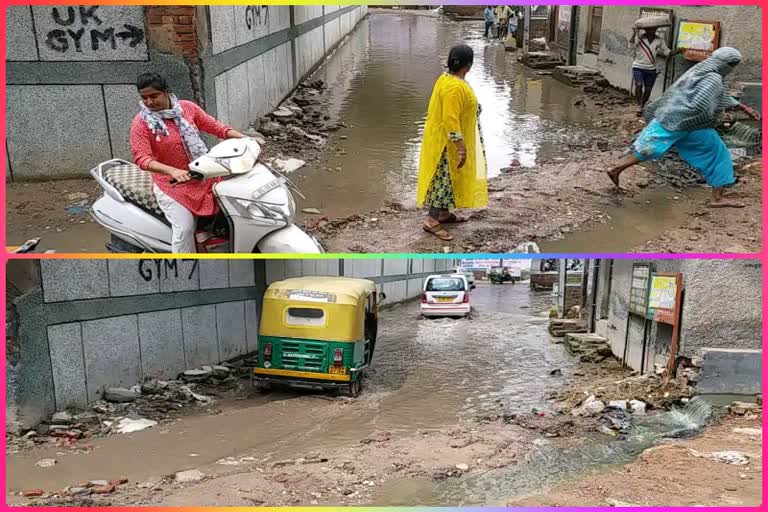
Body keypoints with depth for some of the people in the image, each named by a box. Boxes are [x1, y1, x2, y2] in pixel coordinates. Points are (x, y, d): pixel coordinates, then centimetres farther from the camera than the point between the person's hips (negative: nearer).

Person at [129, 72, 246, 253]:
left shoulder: (187, 108, -1)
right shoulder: (141, 123, -12)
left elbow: (216, 127, 3)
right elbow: (142, 158, -23)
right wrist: (173, 171, -39)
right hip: (171, 183, -4)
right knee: (184, 228, -18)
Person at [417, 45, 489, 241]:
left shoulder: (446, 78, 5)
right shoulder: (455, 88, -26)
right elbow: (450, 120, -29)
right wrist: (461, 147, -26)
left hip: (443, 139, 10)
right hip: (449, 143, -10)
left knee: (448, 179, 19)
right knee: (445, 179, -5)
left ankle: (444, 213, 30)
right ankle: (431, 220, -2)